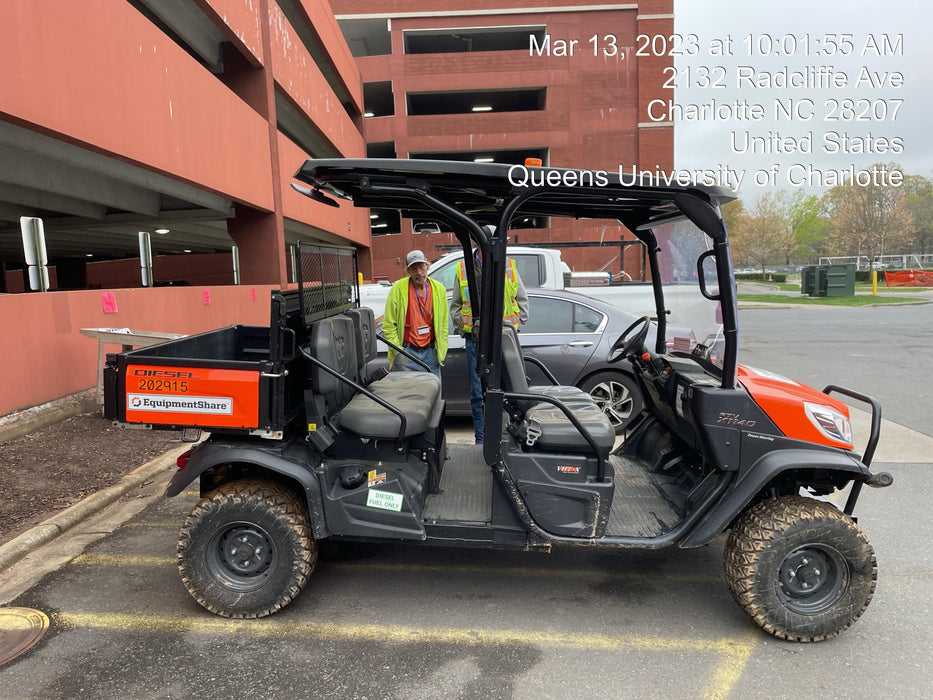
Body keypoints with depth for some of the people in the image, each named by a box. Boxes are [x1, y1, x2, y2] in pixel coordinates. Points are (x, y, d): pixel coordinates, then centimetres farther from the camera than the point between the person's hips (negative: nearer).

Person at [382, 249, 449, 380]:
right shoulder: (398, 289, -6)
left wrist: (442, 350, 6)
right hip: (406, 351, -3)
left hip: (431, 352, 3)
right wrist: (398, 352, -7)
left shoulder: (439, 289, 4)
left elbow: (444, 323, 12)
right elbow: (388, 325, -3)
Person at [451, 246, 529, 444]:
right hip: (476, 340, 0)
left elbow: (522, 299, 16)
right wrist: (463, 330, 3)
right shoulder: (463, 269, 6)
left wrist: (515, 325, 6)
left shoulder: (509, 266, 7)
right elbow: (455, 305, 15)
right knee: (478, 393, 4)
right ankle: (481, 439, 14)